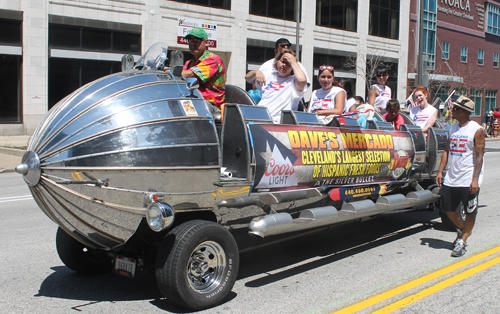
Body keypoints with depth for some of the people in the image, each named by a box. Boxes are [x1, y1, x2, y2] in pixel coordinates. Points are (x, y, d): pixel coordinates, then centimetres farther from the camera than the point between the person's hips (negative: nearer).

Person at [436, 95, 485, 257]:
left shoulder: (476, 130, -9)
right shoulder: (453, 128, 10)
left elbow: (479, 155, -12)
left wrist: (475, 179, -18)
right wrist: (440, 171, 6)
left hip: (468, 180, -6)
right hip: (451, 178, 7)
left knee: (470, 212, 3)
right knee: (448, 209, 12)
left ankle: (462, 242, 13)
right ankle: (461, 230, 36)